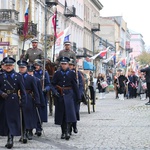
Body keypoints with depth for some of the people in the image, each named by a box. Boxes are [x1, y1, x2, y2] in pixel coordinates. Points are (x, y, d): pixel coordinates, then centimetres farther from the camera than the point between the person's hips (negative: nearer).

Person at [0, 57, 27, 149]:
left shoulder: (18, 76, 2)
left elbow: (22, 90, 0)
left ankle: (10, 138, -10)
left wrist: (23, 102, -6)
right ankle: (10, 139, 15)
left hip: (14, 101, -2)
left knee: (13, 120, -6)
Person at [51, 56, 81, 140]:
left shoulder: (72, 73, 5)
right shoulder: (57, 73, 6)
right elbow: (53, 84, 6)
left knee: (69, 112, -12)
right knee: (61, 114, 5)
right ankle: (63, 132, 13)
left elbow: (75, 86, 6)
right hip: (60, 95, 1)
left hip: (69, 95, -1)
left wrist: (78, 97, 4)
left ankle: (68, 131, -16)